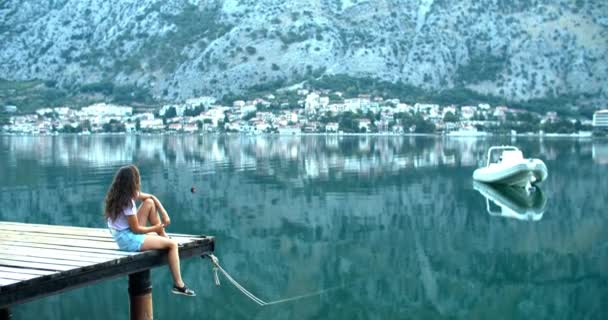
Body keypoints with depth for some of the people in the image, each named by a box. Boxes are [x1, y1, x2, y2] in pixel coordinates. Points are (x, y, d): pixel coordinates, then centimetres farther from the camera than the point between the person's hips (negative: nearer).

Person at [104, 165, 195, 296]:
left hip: (124, 234, 9)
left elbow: (151, 197, 12)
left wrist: (164, 213, 0)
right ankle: (179, 285, -4)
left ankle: (163, 236, 16)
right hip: (128, 240, -9)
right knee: (172, 244, -5)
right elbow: (136, 229, -19)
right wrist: (156, 228, -5)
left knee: (149, 202, 11)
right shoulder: (127, 201, -24)